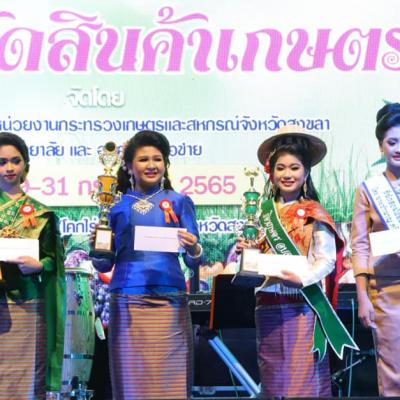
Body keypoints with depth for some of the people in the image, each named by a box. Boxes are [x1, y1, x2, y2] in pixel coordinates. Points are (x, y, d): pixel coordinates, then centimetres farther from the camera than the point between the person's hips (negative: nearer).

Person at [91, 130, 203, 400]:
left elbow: (194, 261, 4)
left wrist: (194, 249, -17)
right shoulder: (116, 204, 9)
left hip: (169, 302, -1)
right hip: (127, 302, 1)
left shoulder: (179, 202, 8)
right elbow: (103, 264, 9)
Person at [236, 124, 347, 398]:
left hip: (302, 304, -4)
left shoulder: (314, 214, -1)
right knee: (273, 376, 8)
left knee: (304, 375, -3)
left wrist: (303, 278, -22)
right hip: (268, 304, 4)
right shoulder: (262, 212, 11)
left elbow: (327, 259, -7)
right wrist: (247, 251, -6)